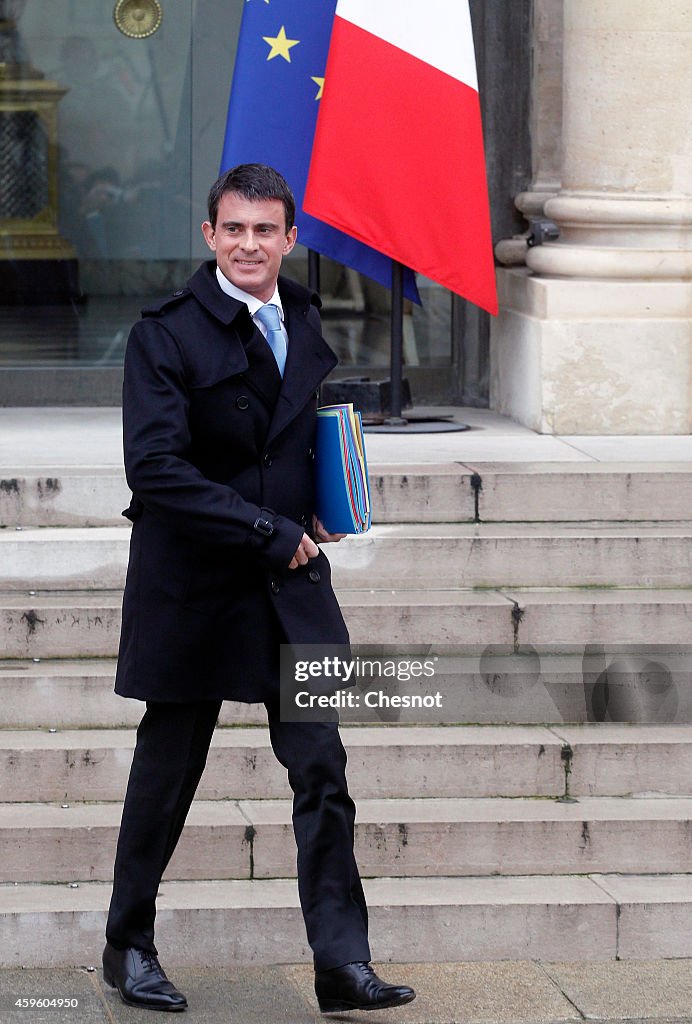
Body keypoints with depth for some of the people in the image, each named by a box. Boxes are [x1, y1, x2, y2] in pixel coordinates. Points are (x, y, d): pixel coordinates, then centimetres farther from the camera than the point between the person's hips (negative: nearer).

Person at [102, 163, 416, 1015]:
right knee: (167, 771, 8)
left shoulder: (304, 321, 8)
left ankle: (342, 963, -3)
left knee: (321, 768, -3)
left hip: (290, 579, 4)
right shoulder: (166, 334, -11)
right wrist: (269, 531, -19)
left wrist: (316, 514, 6)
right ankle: (128, 947, 24)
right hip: (192, 586, -4)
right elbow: (154, 469, -19)